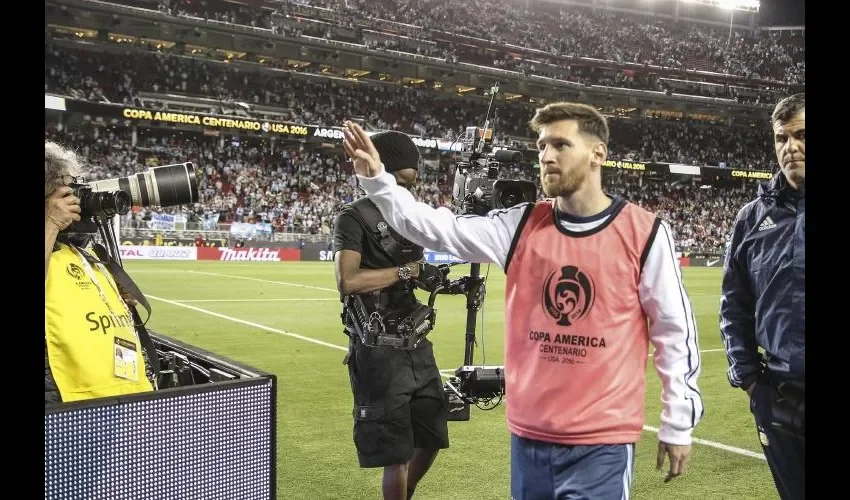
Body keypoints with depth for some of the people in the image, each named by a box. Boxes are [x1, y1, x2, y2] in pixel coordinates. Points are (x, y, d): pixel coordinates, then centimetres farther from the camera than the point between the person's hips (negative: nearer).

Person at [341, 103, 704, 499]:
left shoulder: (644, 233, -7)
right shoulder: (522, 225, 2)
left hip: (602, 440, -4)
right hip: (528, 433, 4)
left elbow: (675, 331, -2)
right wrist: (376, 180, -15)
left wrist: (678, 425, 0)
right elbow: (440, 229, -4)